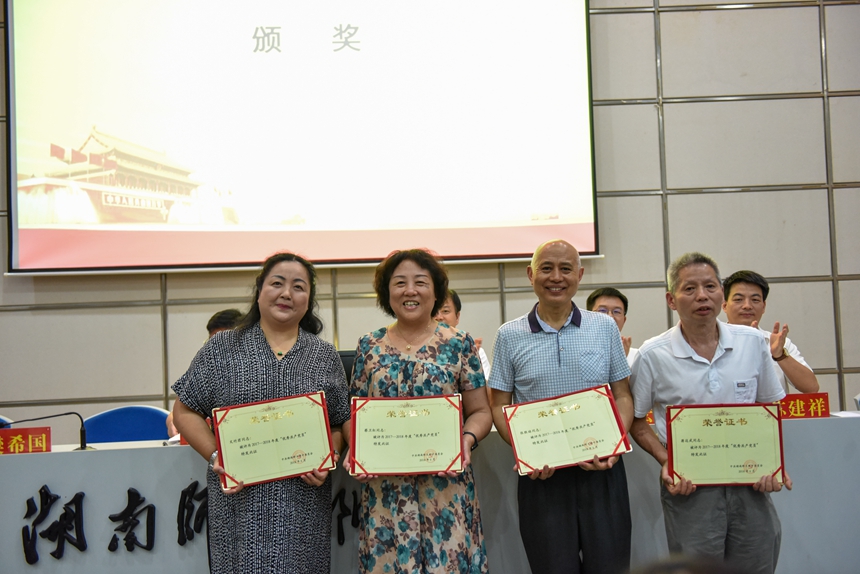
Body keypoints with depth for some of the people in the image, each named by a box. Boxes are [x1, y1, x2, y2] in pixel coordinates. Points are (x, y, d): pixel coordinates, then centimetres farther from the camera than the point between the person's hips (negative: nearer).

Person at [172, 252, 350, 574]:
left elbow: (341, 423, 12)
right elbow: (185, 411, 5)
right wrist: (216, 457, -7)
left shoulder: (325, 355, 9)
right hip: (241, 502, -1)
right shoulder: (222, 349, 5)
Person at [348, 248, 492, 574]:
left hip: (446, 487, -1)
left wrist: (467, 440, -16)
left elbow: (480, 411, 4)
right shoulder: (369, 347, 7)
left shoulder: (459, 344, 2)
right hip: (384, 490, 2)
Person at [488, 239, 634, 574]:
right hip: (541, 474, -1)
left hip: (601, 471, 1)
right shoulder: (510, 336, 1)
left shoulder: (605, 328, 5)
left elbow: (622, 396, 8)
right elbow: (499, 407, 4)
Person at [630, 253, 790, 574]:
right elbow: (637, 422, 3)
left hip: (749, 486, 3)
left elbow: (770, 408, 12)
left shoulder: (753, 343, 3)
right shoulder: (653, 355, -6)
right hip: (689, 488, -2)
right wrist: (666, 462, -12)